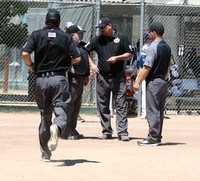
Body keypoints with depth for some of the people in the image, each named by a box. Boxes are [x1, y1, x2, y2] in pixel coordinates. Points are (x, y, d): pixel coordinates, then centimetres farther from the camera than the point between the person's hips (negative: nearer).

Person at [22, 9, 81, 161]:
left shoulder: (37, 35, 4)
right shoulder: (66, 37, 6)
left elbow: (25, 53, -10)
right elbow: (77, 58, -1)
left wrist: (31, 65, 9)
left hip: (41, 80, 1)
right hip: (59, 79, -1)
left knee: (45, 114, 11)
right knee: (62, 110, -4)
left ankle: (45, 153, 13)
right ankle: (57, 127, -40)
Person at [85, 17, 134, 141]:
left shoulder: (121, 38, 1)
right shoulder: (98, 40, 7)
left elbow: (130, 54, 2)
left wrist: (117, 58, -13)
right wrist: (91, 64, 3)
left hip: (118, 76, -3)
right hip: (102, 77, 3)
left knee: (121, 105, -7)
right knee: (103, 106, 5)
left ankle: (122, 132, -8)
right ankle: (107, 131, 13)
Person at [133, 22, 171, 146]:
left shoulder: (153, 47, -14)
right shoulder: (167, 47, 13)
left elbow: (147, 67, -17)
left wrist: (138, 82, -13)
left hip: (154, 83, -9)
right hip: (164, 82, 9)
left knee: (153, 111, -7)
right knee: (160, 111, 12)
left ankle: (153, 138, -7)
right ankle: (158, 138, 15)